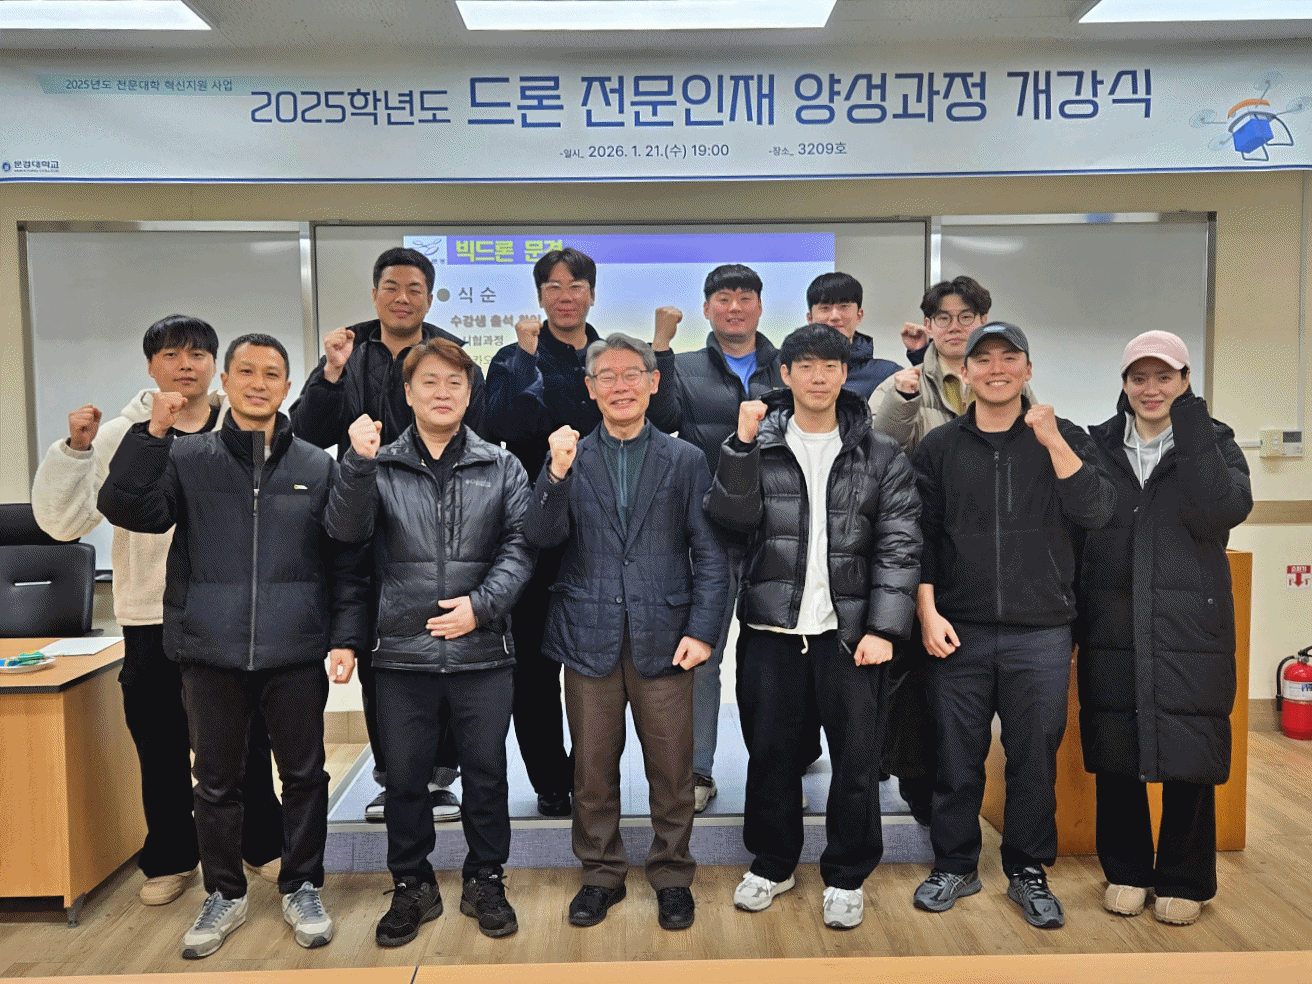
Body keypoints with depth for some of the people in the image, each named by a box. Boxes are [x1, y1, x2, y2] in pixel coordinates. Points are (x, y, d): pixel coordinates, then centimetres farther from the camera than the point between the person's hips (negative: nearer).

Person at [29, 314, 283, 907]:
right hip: (153, 616, 1)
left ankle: (264, 846, 29)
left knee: (246, 739, 10)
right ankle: (170, 859, 31)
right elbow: (64, 521, -3)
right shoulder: (121, 434, 1)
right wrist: (76, 448, -13)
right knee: (162, 748, 12)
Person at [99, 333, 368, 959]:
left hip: (295, 654, 0)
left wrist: (345, 637, -4)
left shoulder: (317, 466, 4)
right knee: (216, 780, 13)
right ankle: (224, 893, 31)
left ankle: (301, 888, 28)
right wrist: (152, 433, -17)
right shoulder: (188, 459, 5)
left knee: (304, 775, 9)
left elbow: (344, 562, 3)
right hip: (211, 653, 1)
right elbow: (125, 507, -8)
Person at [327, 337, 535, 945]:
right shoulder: (381, 467, 5)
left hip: (482, 651, 0)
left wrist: (481, 605, -13)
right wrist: (358, 462, -22)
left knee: (486, 772, 10)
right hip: (403, 652, 0)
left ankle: (484, 882, 29)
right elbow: (346, 530, -8)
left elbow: (520, 546, -1)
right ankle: (411, 886, 30)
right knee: (404, 776, 11)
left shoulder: (501, 468, 5)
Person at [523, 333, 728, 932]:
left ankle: (672, 876, 28)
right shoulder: (570, 459, 7)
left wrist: (703, 629, -7)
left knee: (671, 769, 8)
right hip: (589, 636, 1)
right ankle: (601, 875, 30)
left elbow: (710, 554, 2)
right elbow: (542, 538, -5)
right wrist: (557, 474, -20)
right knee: (593, 769, 11)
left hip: (664, 638, -1)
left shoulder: (685, 460, 5)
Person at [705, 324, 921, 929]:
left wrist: (883, 627, -9)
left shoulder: (880, 455, 3)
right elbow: (731, 516, -7)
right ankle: (772, 863, 33)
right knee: (769, 750, 12)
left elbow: (899, 546, -1)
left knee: (857, 757, 6)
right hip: (772, 628, 1)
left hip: (850, 631, -1)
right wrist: (743, 442, -17)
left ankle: (846, 877, 26)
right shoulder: (758, 446, 6)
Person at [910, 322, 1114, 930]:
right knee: (957, 756, 7)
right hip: (958, 632, 0)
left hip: (1040, 633, 0)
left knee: (1035, 756, 8)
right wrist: (928, 612, -4)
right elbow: (919, 535, 4)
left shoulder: (1062, 439, 6)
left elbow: (1096, 512, -9)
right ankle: (954, 866, 25)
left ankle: (1028, 872, 26)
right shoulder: (939, 447, 6)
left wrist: (1052, 440, -17)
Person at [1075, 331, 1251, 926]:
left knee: (1189, 762, 3)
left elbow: (1222, 512, -15)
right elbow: (1073, 535, 9)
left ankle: (1183, 881, 23)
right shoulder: (1098, 448, 9)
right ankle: (1126, 872, 27)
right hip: (1112, 636, 2)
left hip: (1190, 634, -1)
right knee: (1115, 759, 8)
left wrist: (1190, 429, -15)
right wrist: (1070, 623, 4)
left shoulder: (1214, 443, 5)